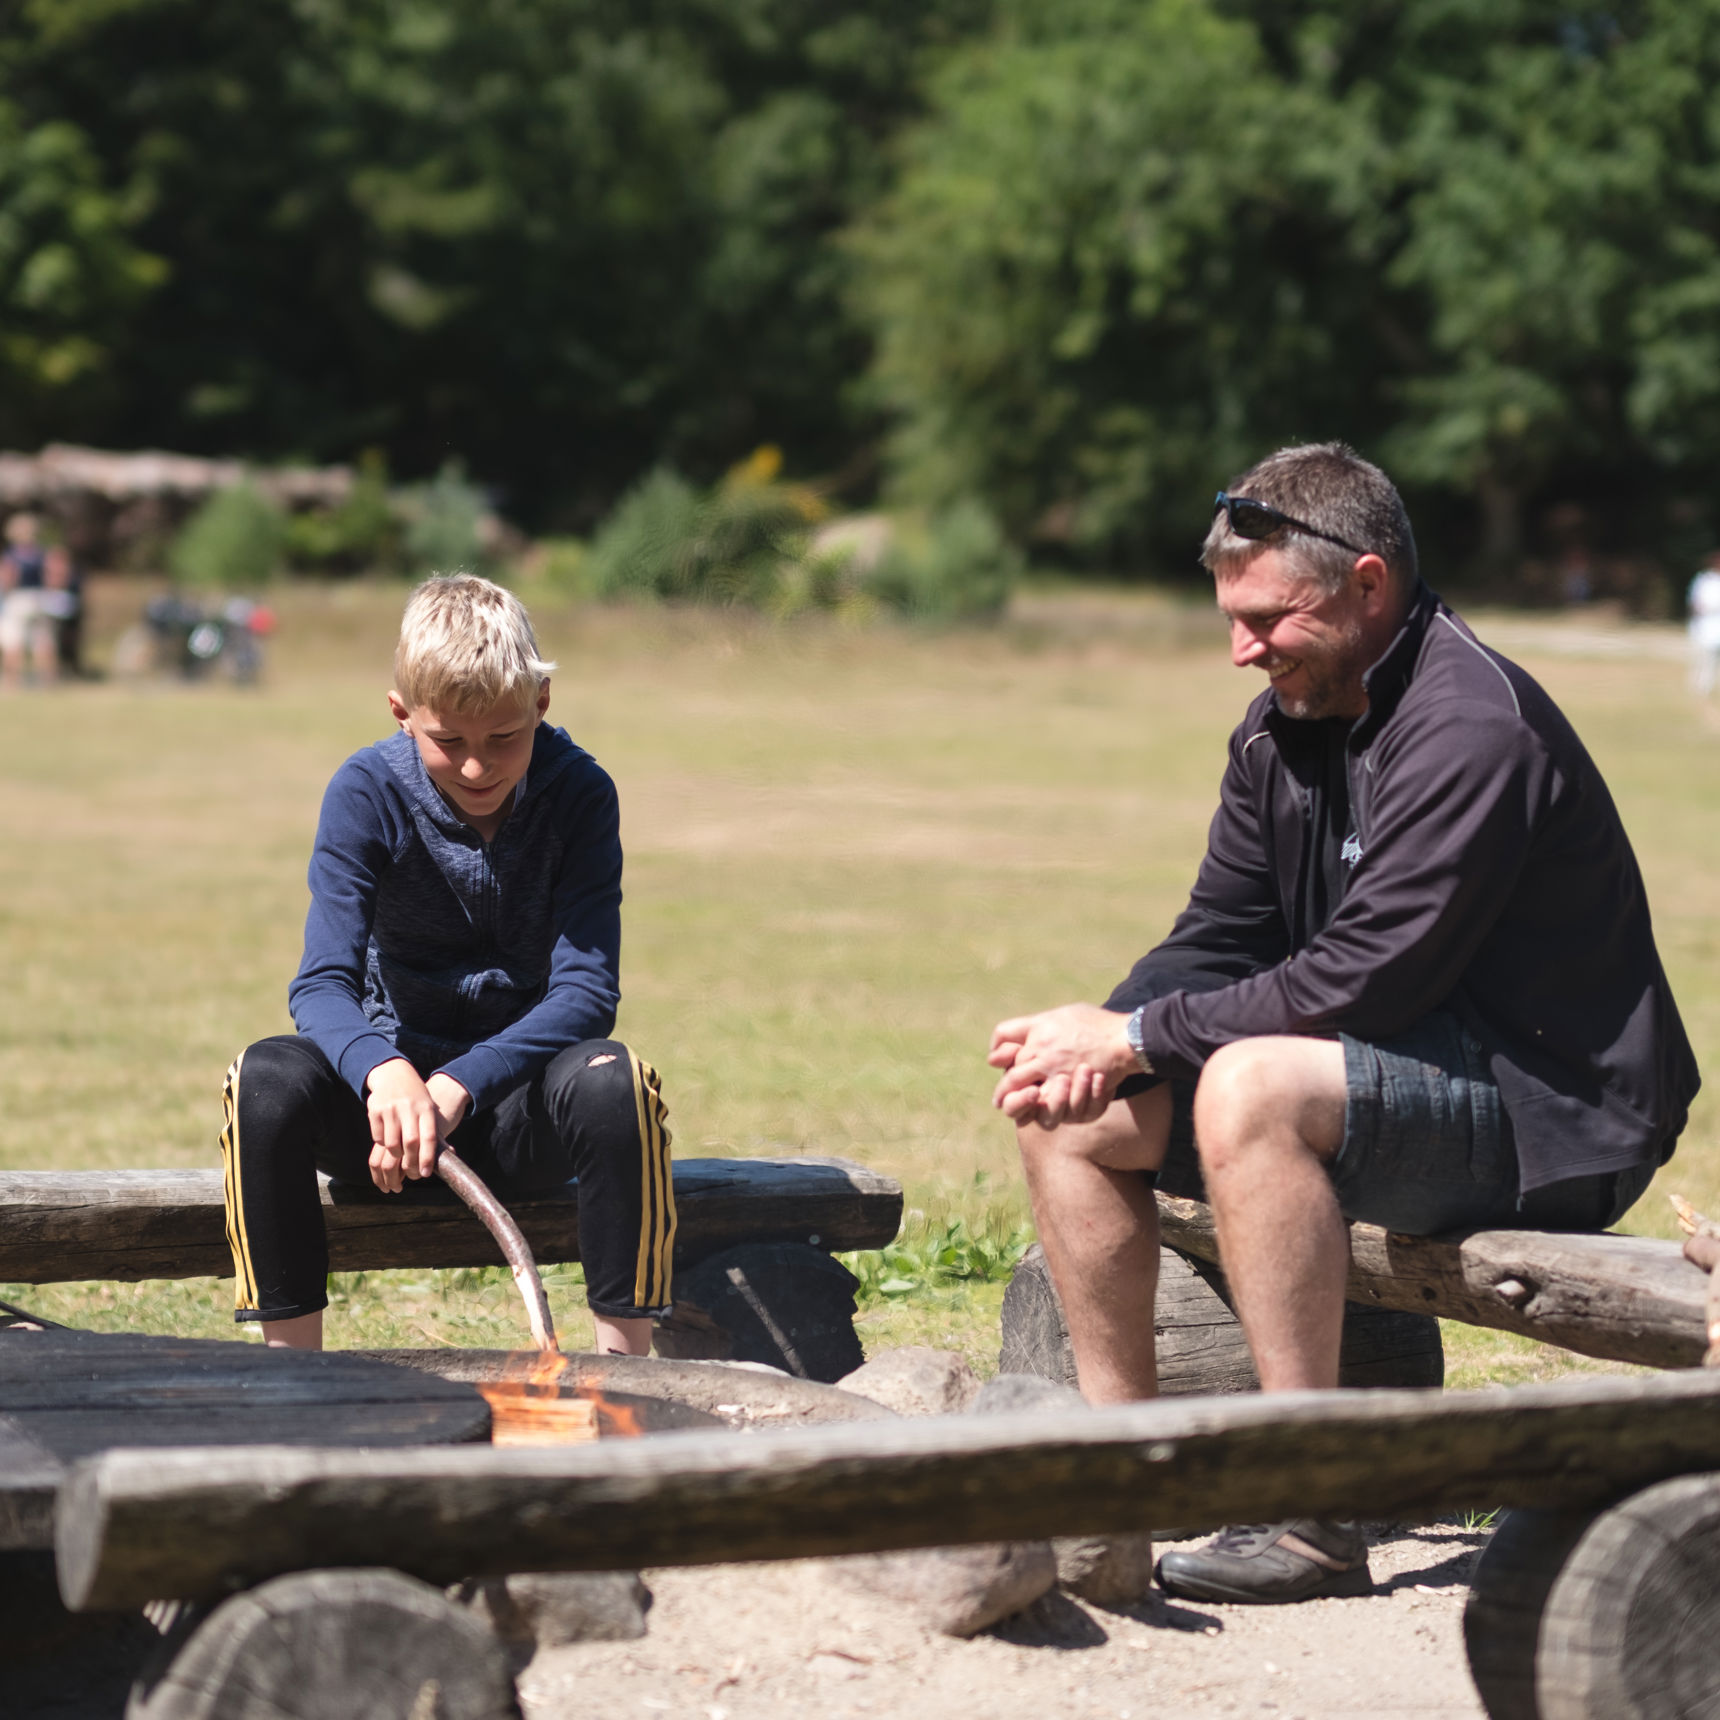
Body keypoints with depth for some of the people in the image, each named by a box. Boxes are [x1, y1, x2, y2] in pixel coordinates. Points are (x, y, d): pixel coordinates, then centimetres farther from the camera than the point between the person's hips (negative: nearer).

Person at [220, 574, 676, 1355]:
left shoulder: (579, 793, -9)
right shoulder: (367, 792, -9)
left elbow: (587, 990, -15)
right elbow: (322, 983, -16)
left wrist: (456, 1087, -29)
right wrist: (386, 1072, -39)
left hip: (519, 1109, 0)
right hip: (393, 1087, 1)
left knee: (610, 1079, -34)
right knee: (268, 1077, -30)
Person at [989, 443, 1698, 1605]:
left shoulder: (1471, 727, -21)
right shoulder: (1284, 726, 8)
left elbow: (1361, 982, -26)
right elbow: (1216, 942, 10)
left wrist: (1136, 1034, -21)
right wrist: (1097, 1039, -11)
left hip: (1548, 1111, -9)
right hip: (1415, 1076, 9)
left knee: (1250, 1086, -35)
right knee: (1068, 1107, -1)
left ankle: (1315, 1520, -31)